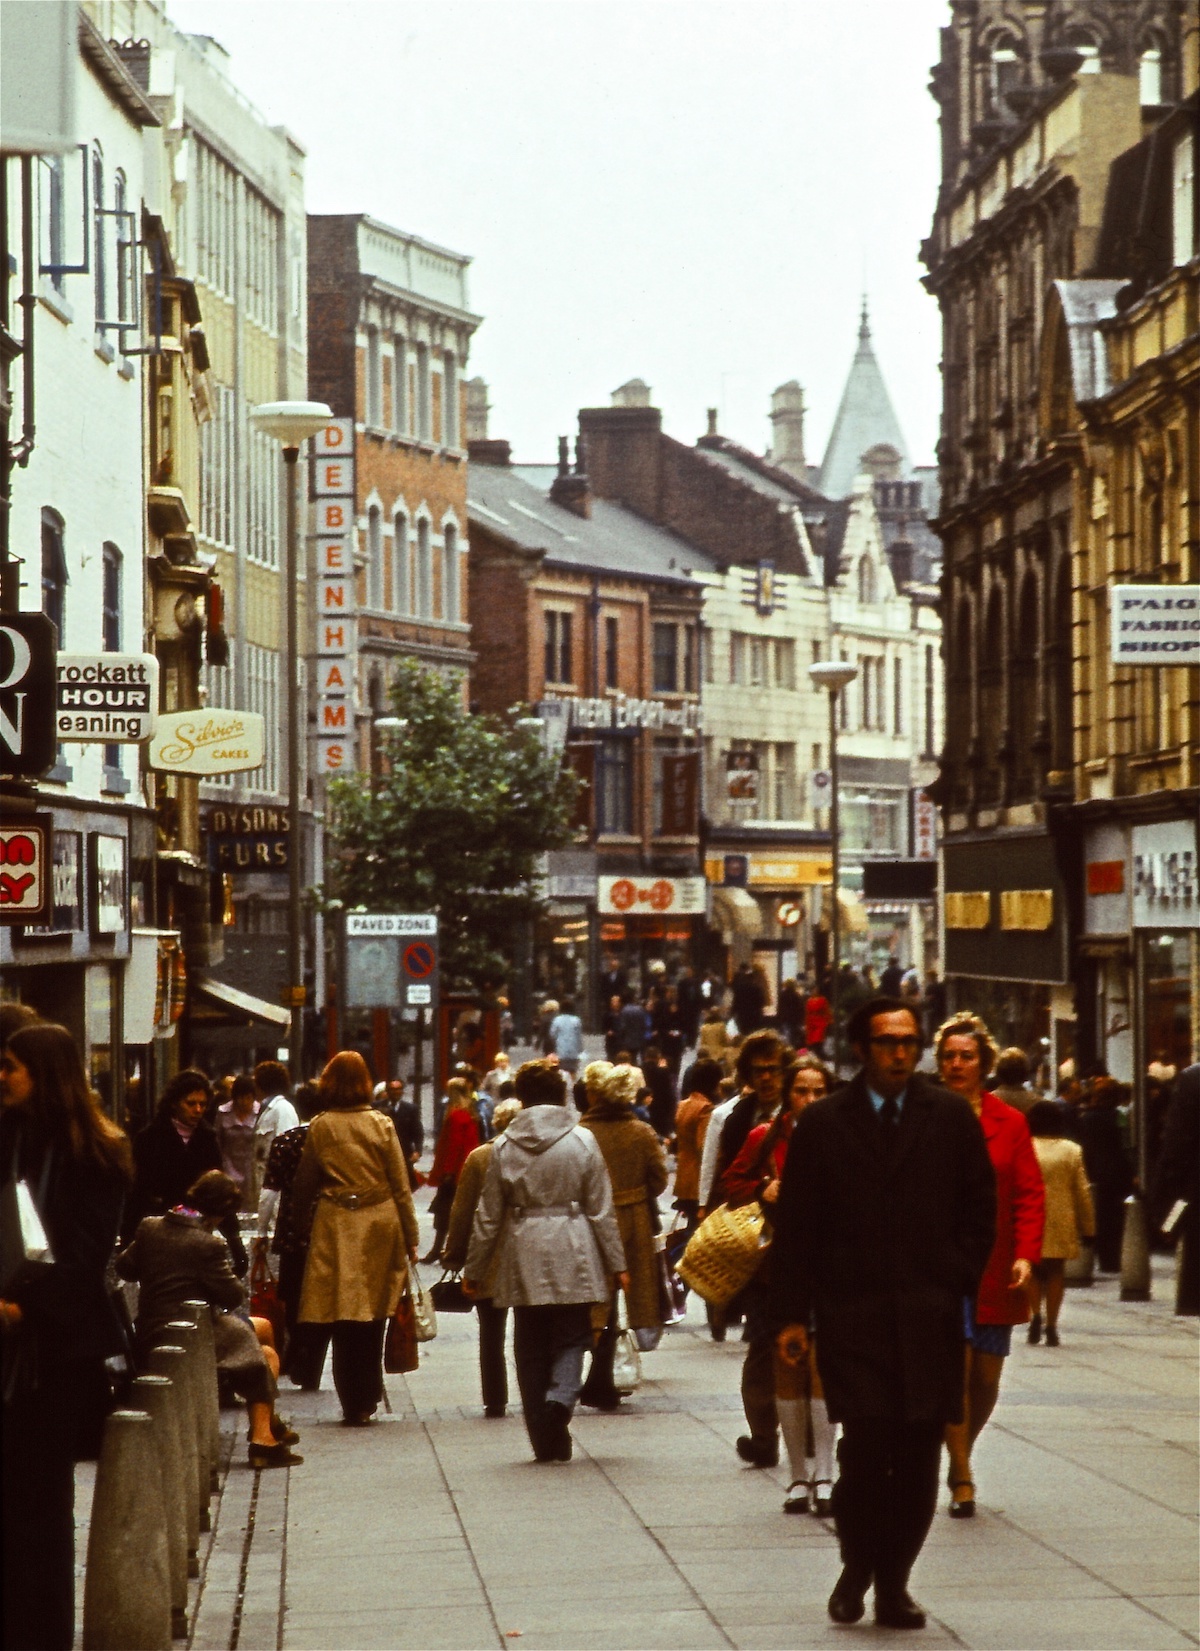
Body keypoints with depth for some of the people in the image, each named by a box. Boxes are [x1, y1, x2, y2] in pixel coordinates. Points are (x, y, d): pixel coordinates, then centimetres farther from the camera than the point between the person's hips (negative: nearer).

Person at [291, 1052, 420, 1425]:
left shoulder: (319, 1128, -1)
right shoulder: (381, 1125, -1)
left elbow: (304, 1184, 6)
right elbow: (400, 1186, 2)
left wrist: (301, 1220, 22)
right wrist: (410, 1237, 8)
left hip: (335, 1227, -1)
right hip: (379, 1226, 1)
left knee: (343, 1320, 3)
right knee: (373, 1318, 9)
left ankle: (353, 1404, 2)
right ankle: (367, 1399, 14)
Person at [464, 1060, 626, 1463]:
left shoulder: (505, 1146, 1)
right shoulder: (582, 1141, -2)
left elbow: (488, 1217, 4)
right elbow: (601, 1210, 0)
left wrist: (474, 1270, 13)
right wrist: (616, 1263, 6)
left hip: (523, 1258, 1)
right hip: (573, 1256, -1)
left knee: (531, 1347, 9)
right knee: (571, 1338, 8)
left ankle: (547, 1443, 8)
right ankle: (561, 1397, -22)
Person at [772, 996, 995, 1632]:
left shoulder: (951, 1118, 7)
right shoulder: (822, 1124, 4)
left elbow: (980, 1208, 12)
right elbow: (795, 1224, 5)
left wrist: (957, 1280, 0)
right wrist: (792, 1314, -1)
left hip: (929, 1315, 2)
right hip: (851, 1312, -2)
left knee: (918, 1455, 1)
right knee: (865, 1442, -11)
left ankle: (893, 1583, 12)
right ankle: (857, 1565, 11)